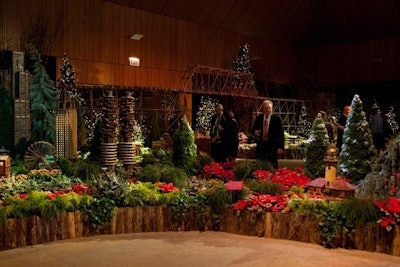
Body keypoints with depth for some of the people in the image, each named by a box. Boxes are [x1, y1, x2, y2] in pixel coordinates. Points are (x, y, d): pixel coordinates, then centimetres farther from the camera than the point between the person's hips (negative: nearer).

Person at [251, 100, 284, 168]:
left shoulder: (277, 119, -1)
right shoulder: (258, 118, 8)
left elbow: (281, 134, -2)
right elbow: (253, 129, 12)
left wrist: (281, 147, -9)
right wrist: (254, 132, -13)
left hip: (272, 146, -3)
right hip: (261, 146, 3)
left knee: (272, 167, -1)